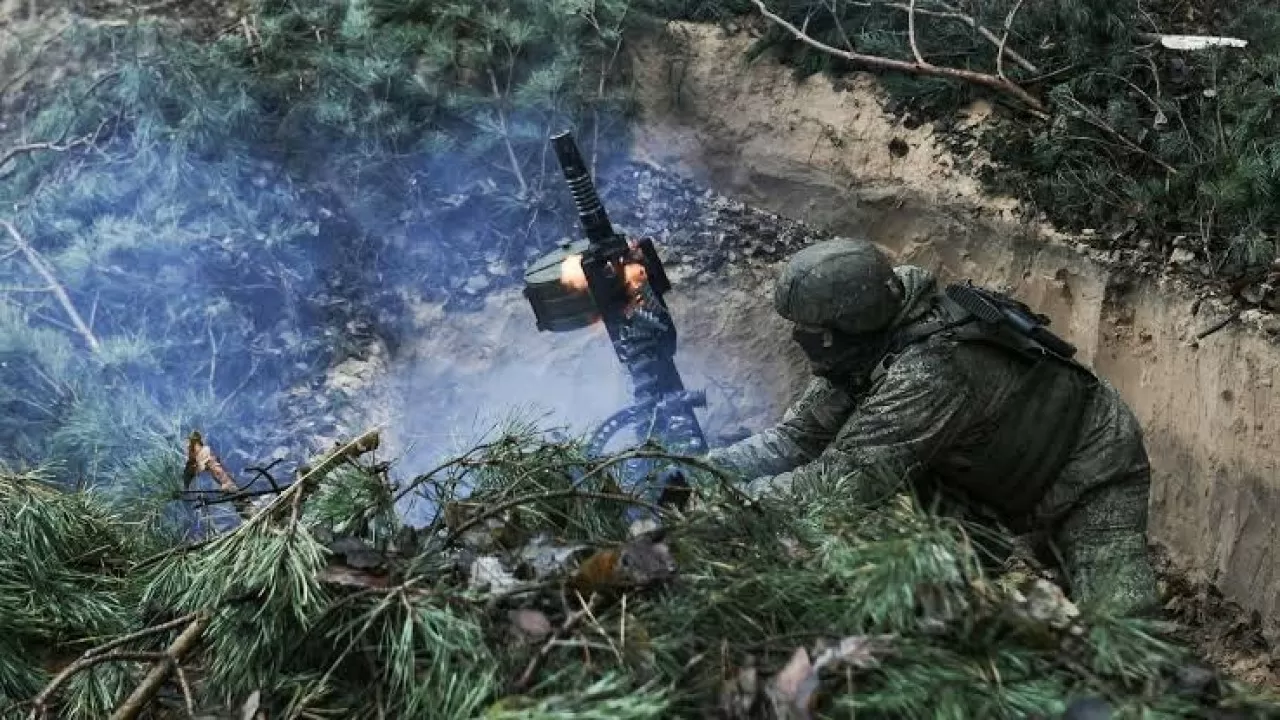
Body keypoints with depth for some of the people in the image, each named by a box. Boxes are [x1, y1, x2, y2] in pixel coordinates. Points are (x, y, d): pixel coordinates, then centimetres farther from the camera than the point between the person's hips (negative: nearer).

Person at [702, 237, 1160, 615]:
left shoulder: (931, 369, -41)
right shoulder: (869, 350, -12)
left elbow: (846, 477, -43)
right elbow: (798, 435, -8)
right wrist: (707, 466, -21)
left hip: (1094, 475, -8)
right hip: (1017, 488, 8)